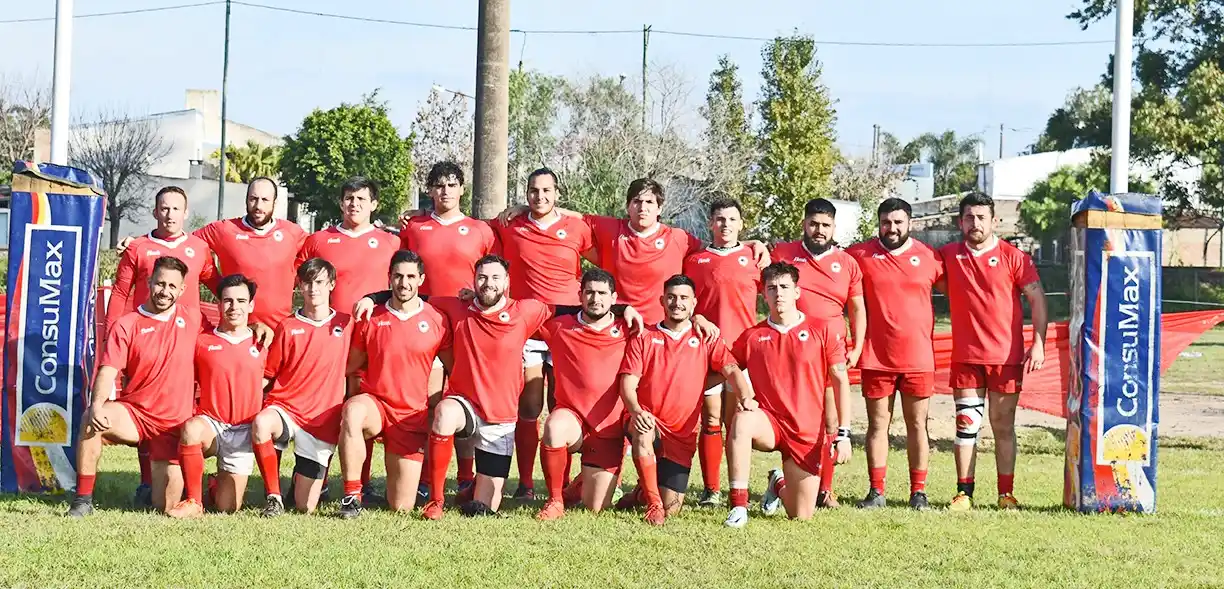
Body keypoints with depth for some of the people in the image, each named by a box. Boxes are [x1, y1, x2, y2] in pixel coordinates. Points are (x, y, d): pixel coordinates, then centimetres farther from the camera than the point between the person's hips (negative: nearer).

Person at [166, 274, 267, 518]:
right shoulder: (201, 342, 2)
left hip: (244, 432, 1)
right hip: (210, 423, -1)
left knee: (227, 508, -6)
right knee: (191, 429, -40)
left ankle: (221, 485, 34)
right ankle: (194, 501, -22)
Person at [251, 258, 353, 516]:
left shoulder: (346, 324, 6)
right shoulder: (287, 327, 5)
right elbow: (266, 376, 9)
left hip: (322, 420, 0)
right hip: (284, 408, 0)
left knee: (305, 507, -3)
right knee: (261, 423, -39)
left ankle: (308, 475, 34)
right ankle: (273, 495, -19)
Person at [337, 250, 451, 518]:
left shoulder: (437, 320, 0)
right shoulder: (371, 319, 2)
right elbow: (352, 368, 10)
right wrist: (357, 401, -2)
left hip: (413, 416, 0)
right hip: (374, 404, 0)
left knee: (402, 507, -3)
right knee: (353, 411, -41)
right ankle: (352, 496, -29)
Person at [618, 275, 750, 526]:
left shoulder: (705, 340, 10)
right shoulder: (644, 338, 7)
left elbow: (731, 369, -4)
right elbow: (628, 383, -2)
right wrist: (636, 412, -24)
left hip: (681, 435, 2)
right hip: (647, 423, -2)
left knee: (671, 509, -7)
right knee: (643, 433, -41)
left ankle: (644, 491, 29)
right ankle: (652, 503, -28)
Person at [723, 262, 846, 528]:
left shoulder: (823, 331, -2)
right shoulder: (752, 336, 3)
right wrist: (743, 395, -9)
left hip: (809, 433, 0)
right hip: (769, 423, 0)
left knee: (801, 515, 1)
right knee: (742, 420, -37)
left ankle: (780, 484, 39)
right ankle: (739, 507, -28)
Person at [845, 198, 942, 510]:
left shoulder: (929, 256, 2)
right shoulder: (860, 255, 1)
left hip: (918, 356, 0)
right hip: (876, 357, 0)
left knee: (917, 424, 5)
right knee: (877, 423, 4)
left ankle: (919, 492, 10)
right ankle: (876, 491, 9)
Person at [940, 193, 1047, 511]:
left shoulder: (1013, 256, -2)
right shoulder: (948, 255, 6)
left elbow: (1037, 298, -2)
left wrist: (1038, 343, -10)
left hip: (1007, 356, -2)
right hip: (965, 357, 2)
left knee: (1004, 427, 5)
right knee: (966, 425, 1)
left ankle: (1006, 494, 9)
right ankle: (964, 493, 6)